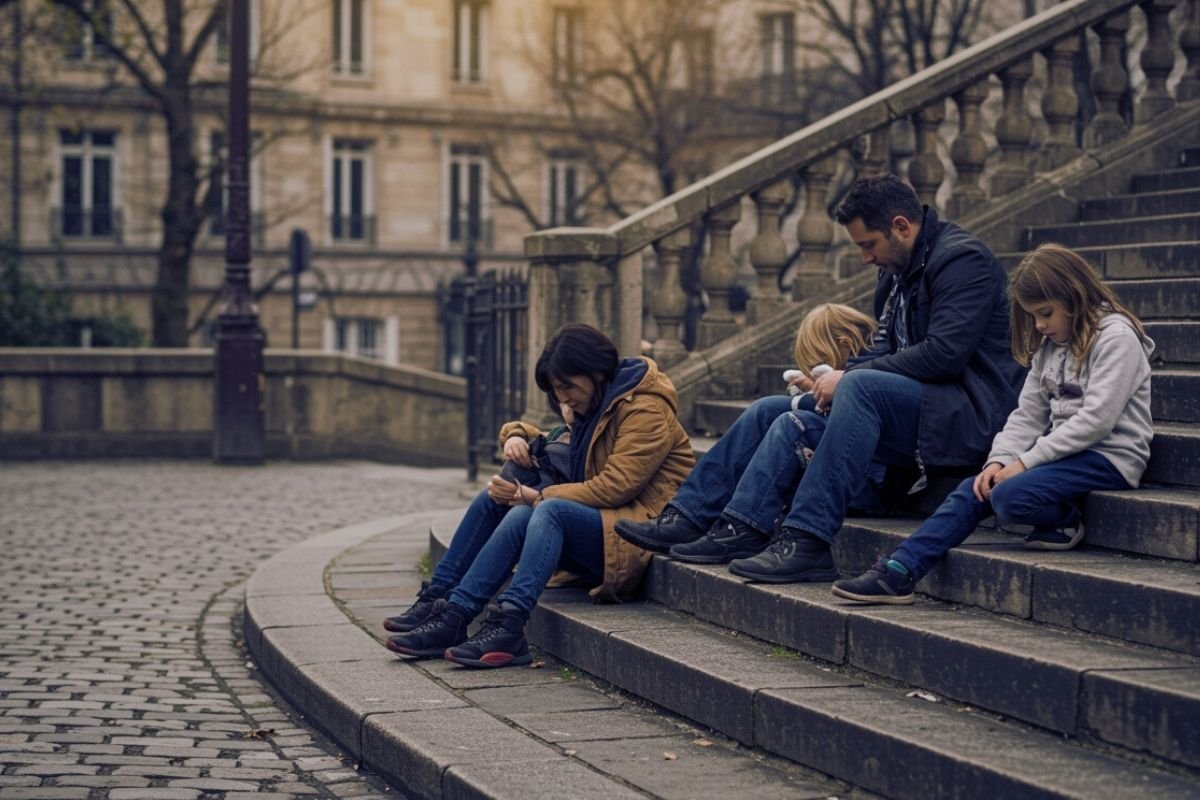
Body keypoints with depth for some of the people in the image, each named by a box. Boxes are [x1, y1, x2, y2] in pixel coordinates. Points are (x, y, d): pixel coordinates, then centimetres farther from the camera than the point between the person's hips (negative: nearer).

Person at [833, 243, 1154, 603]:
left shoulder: (1116, 338, -11)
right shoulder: (1050, 344, 17)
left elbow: (1096, 420, -19)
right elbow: (1028, 413, 11)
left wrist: (1026, 462, -19)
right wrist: (1000, 459, -7)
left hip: (1110, 455, -8)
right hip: (1068, 450, 8)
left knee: (1010, 496, -30)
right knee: (973, 490, -10)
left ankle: (1064, 520, -2)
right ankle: (897, 573, -16)